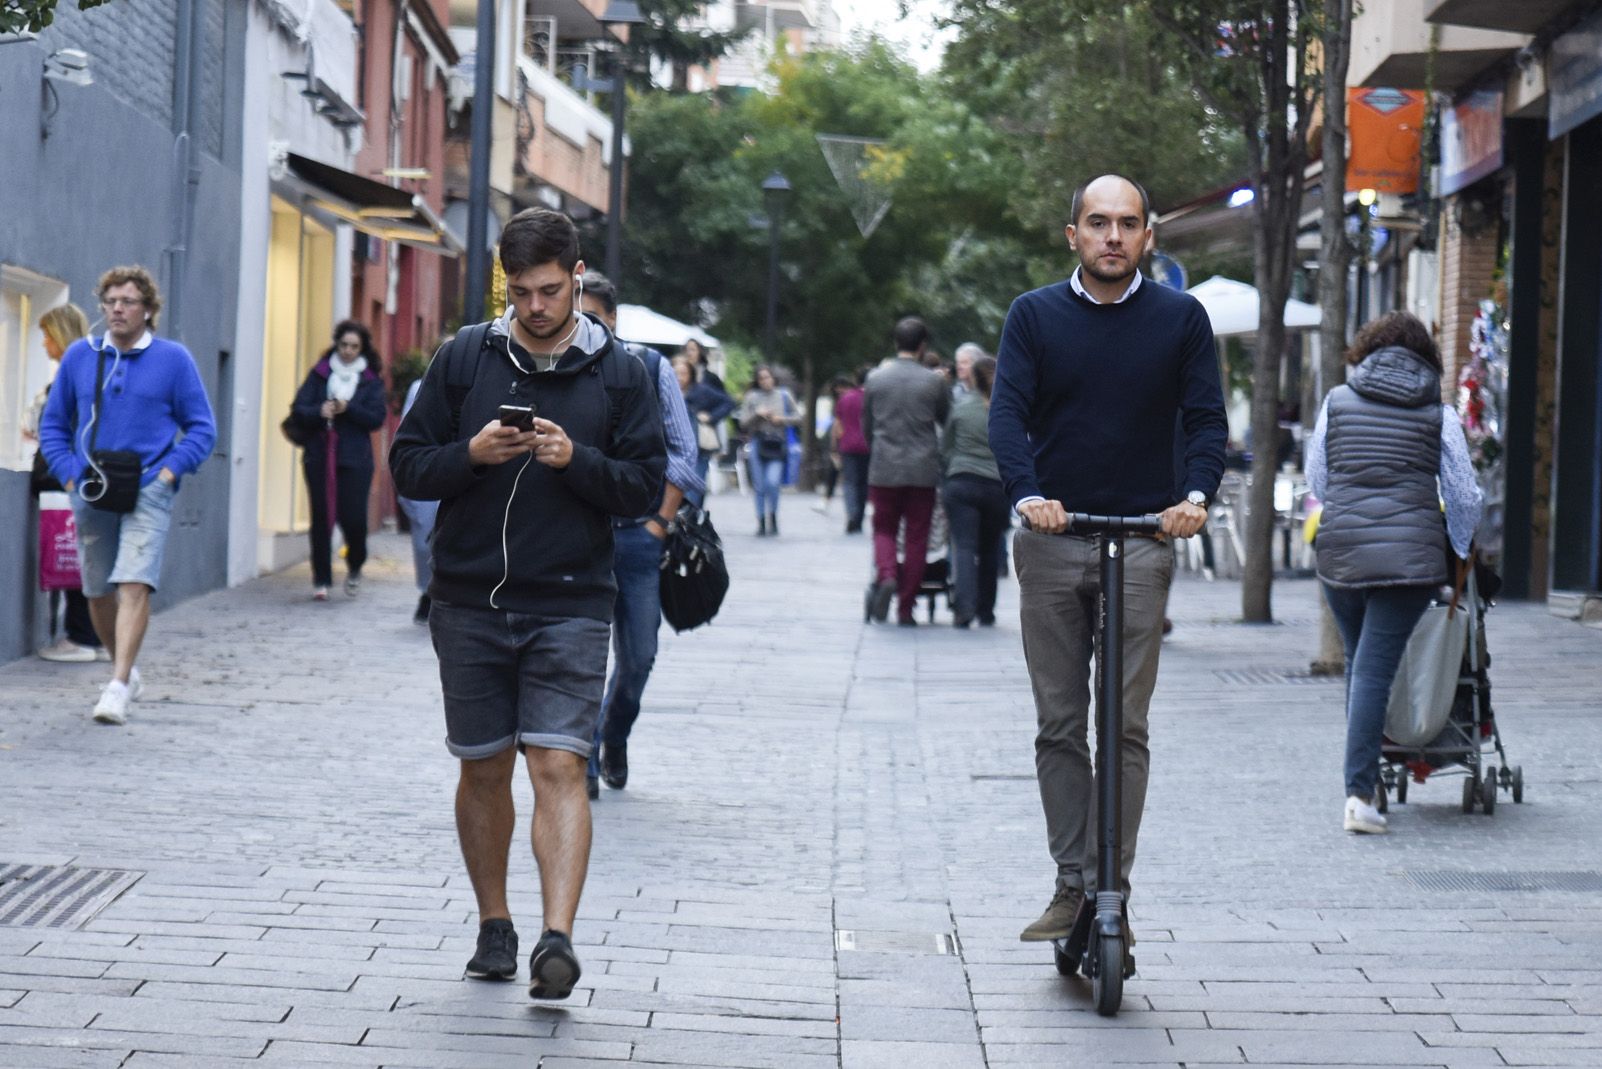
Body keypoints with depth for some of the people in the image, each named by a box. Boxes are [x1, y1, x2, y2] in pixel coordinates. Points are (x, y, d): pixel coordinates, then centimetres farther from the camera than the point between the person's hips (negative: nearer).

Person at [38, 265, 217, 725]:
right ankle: (126, 670, 32)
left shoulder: (173, 359, 1)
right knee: (98, 593, 10)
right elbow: (53, 423, 15)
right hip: (90, 493, 4)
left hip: (147, 492, -3)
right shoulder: (80, 355, 7)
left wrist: (169, 471, -8)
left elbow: (202, 428, 5)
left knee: (134, 585, -18)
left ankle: (118, 689, -20)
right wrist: (68, 474, 2)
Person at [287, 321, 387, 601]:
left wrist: (348, 409, -16)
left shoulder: (371, 381, 7)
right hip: (320, 457, 1)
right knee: (321, 518, 1)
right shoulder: (319, 374, 9)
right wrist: (319, 412, -19)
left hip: (355, 459, -1)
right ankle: (321, 580, 8)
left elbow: (377, 417, -3)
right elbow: (299, 409, 2)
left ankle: (355, 567, 20)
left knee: (353, 518, -8)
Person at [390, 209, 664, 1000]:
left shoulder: (618, 373, 4)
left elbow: (643, 487, 1)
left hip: (569, 606, -2)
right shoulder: (463, 360, 5)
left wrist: (576, 460, -16)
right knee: (484, 769, 8)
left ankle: (558, 939, -17)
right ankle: (494, 926, 23)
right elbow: (408, 466, 6)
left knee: (559, 766, -12)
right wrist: (472, 454, -13)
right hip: (469, 602, 2)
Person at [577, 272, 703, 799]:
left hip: (638, 534, 1)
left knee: (638, 655, 8)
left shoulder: (651, 368, 2)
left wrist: (661, 521, -1)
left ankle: (614, 736, 35)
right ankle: (584, 763, 2)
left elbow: (682, 452, 5)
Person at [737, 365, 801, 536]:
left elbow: (797, 416, 8)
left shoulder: (783, 395, 6)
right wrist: (757, 414, -12)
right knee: (760, 486, 3)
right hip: (758, 443, 1)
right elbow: (743, 423, 2)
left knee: (773, 482, -16)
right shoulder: (751, 397, 5)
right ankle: (761, 523, 13)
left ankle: (773, 517, 5)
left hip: (777, 444, -1)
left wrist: (781, 419, -7)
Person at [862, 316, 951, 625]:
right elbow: (948, 421, 8)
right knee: (916, 537, 6)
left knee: (884, 529, 14)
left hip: (884, 470, 1)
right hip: (923, 470, -1)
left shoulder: (875, 379, 1)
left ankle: (886, 576, -16)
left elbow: (866, 426, 10)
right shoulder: (934, 382, -4)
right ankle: (906, 607, 7)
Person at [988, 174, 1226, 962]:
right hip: (1051, 541, 1)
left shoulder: (1180, 319, 6)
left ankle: (1113, 891, 0)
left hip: (1142, 539, -1)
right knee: (1059, 726, 3)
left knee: (1127, 727, -4)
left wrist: (1196, 494, -18)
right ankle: (1072, 884, 9)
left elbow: (1206, 418, 2)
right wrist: (1026, 493, -23)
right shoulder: (1035, 316, 6)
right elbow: (1007, 412, -4)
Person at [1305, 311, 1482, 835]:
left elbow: (1317, 481, 16)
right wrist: (1459, 555, 25)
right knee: (1374, 669, -5)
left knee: (1358, 664, 17)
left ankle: (1361, 786, 20)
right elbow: (1464, 497, 8)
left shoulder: (1337, 401, 9)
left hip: (1340, 551, 2)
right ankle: (1359, 794, -14)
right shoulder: (1439, 412, 5)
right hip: (1410, 555, -2)